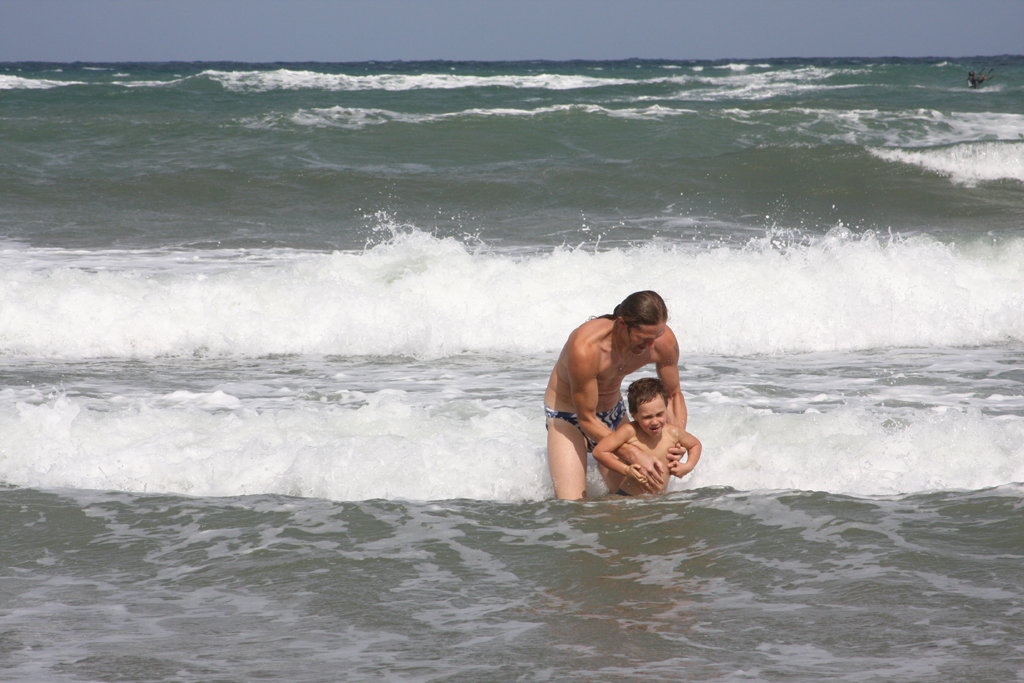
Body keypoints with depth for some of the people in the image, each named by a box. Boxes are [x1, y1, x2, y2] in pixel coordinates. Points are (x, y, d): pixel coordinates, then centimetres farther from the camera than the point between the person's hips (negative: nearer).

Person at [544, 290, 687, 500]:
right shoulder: (585, 347, -38)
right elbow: (586, 419, -28)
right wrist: (635, 455, -35)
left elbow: (673, 395, -3)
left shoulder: (664, 340, -22)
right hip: (569, 415, -5)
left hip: (613, 411, 5)